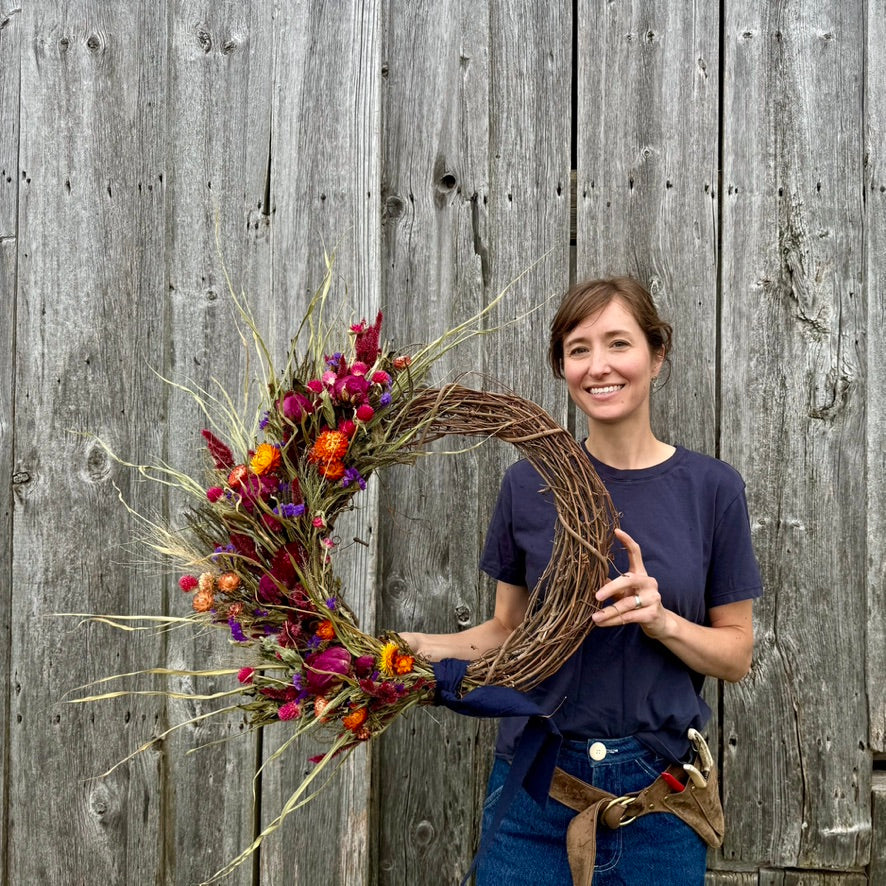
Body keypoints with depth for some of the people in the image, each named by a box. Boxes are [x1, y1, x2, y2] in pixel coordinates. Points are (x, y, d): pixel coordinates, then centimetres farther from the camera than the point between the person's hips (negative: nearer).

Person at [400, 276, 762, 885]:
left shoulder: (711, 488, -4)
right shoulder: (531, 484, -3)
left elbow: (737, 656, 1)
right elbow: (507, 633, 5)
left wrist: (662, 620, -18)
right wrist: (415, 646, -12)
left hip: (659, 790, 0)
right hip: (536, 786, 0)